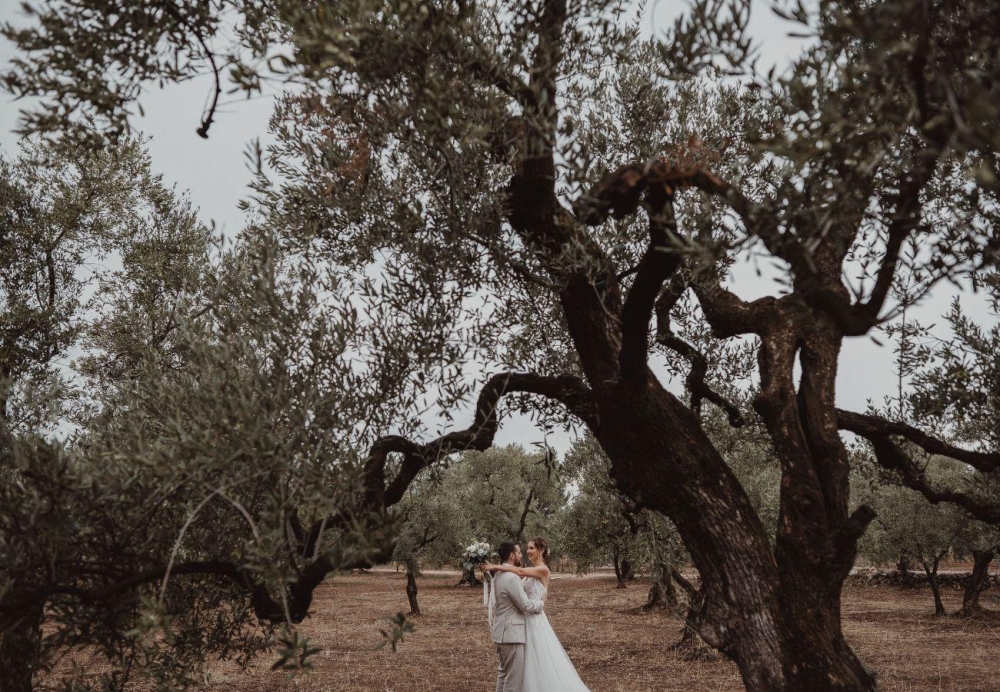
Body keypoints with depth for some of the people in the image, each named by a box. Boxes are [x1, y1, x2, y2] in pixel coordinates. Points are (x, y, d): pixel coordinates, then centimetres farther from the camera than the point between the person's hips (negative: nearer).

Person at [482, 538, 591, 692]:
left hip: (535, 620, -9)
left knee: (541, 661, -1)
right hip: (526, 619, 9)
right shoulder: (531, 571, 12)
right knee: (529, 662, 13)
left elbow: (520, 572, -29)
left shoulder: (543, 570, -14)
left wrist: (495, 566, -28)